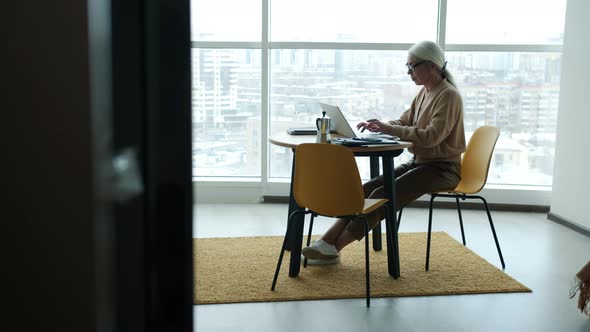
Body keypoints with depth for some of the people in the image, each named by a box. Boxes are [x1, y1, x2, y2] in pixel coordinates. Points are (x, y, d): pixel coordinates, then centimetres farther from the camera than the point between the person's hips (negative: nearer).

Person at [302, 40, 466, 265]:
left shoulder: (448, 96, -15)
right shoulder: (425, 92, 12)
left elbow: (431, 136, -26)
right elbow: (404, 122, 15)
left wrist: (388, 129, -28)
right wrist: (380, 126, -6)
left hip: (441, 168, -8)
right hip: (419, 162, 8)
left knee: (383, 196, -23)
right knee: (367, 189, -11)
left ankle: (333, 248, -21)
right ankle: (327, 241, -17)